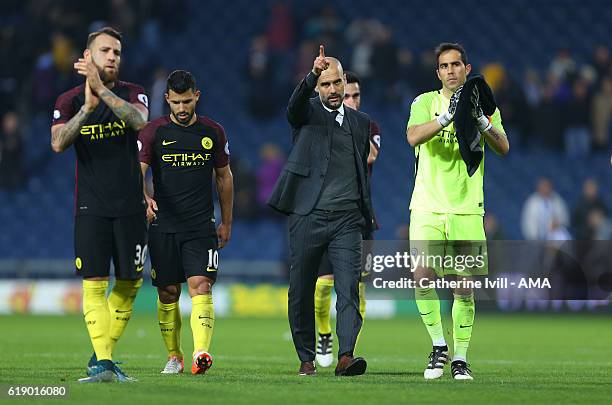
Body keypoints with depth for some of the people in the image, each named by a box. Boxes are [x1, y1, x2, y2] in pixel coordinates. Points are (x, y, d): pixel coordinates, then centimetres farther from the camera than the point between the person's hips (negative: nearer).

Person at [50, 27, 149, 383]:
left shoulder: (132, 94, 4)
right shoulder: (70, 101, 3)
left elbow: (139, 121, -19)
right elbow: (58, 143, -13)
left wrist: (102, 89, -25)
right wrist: (88, 107, -24)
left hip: (130, 206, 2)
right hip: (91, 207, -1)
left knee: (129, 284, 4)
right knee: (94, 285, -11)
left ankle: (103, 356, 19)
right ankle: (102, 363, -13)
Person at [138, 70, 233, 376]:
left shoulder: (213, 132, 7)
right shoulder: (154, 132, 1)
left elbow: (224, 177, 16)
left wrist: (226, 223, 17)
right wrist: (145, 198, -30)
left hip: (201, 226, 0)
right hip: (164, 226, 0)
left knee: (201, 288, -15)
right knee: (168, 294, 5)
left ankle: (200, 353, -27)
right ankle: (174, 357, 19)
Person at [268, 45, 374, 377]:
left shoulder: (361, 123, 17)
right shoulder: (308, 112, 6)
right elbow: (294, 106, -20)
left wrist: (367, 221, 17)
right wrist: (312, 75, -39)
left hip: (347, 219, 2)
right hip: (308, 216, -2)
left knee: (349, 288, -13)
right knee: (301, 292, 3)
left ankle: (346, 356, -22)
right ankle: (306, 358, 15)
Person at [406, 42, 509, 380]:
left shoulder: (484, 106, 9)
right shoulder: (425, 103, 5)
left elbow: (503, 147, -6)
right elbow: (413, 137, -14)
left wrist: (479, 118, -21)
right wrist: (447, 115, -27)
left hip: (466, 209, 1)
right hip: (427, 206, -1)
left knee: (464, 287, 1)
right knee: (423, 278, -14)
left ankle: (460, 358, 13)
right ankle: (439, 347, 4)